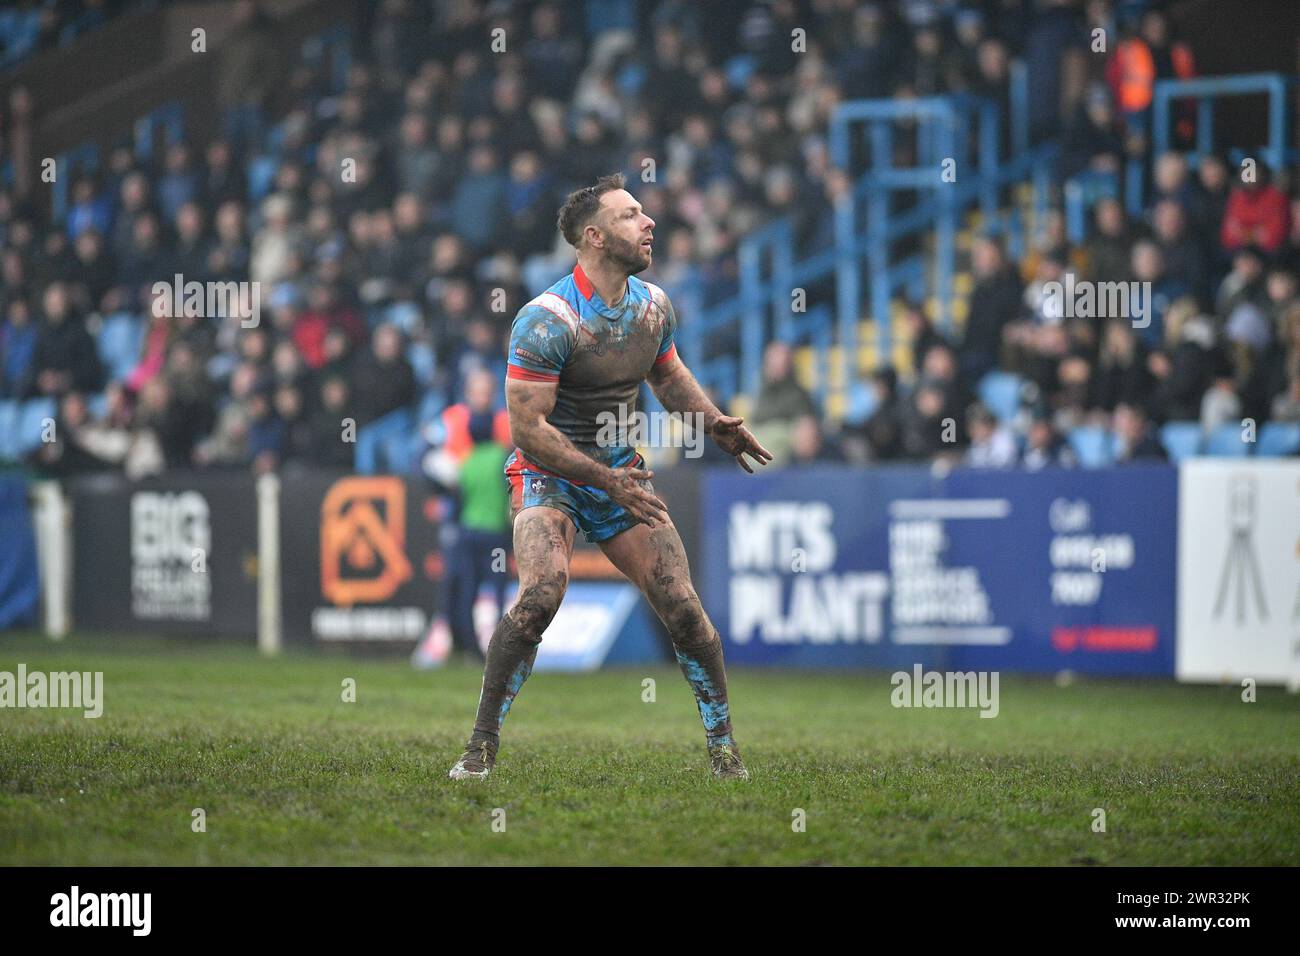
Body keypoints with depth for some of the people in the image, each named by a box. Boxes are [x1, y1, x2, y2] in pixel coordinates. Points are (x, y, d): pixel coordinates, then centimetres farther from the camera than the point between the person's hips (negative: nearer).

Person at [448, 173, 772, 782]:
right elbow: (527, 427, -20)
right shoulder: (546, 320, -20)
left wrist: (715, 423, 5)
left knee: (682, 606, -7)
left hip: (620, 472, 5)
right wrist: (607, 480, -23)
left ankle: (723, 748, 9)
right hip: (548, 474, -5)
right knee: (541, 594, -29)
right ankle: (481, 748, -18)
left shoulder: (653, 306, 2)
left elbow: (667, 374, 23)